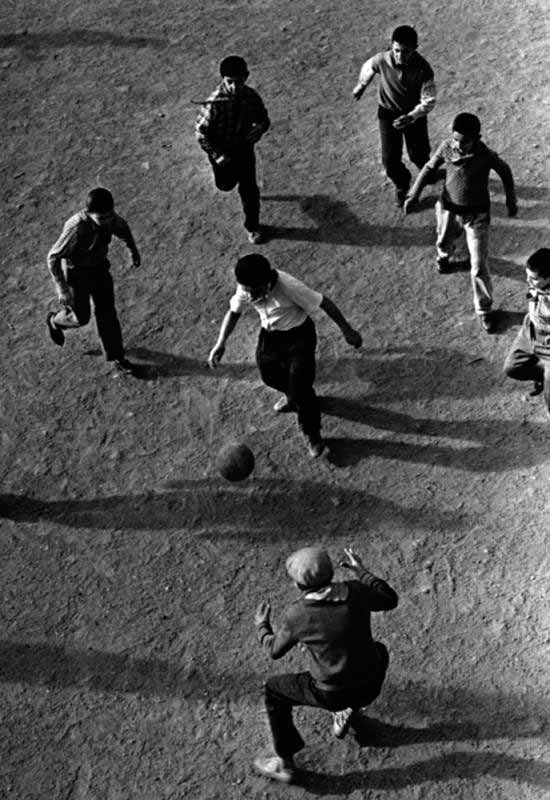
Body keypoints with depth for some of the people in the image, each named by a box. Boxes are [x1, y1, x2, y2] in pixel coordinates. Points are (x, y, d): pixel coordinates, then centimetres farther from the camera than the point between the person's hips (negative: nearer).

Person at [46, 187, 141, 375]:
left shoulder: (110, 217, -20)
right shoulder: (76, 228, -38)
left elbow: (122, 227, 7)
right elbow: (53, 258, -28)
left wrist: (133, 250, 21)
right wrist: (61, 289, -28)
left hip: (99, 267, 5)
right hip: (75, 273, -5)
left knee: (107, 311, 10)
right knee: (81, 317, 12)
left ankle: (116, 356, 25)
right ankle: (55, 321, 46)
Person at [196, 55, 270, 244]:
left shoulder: (251, 97, -18)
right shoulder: (215, 102, -29)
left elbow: (264, 120, 0)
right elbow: (201, 133, -19)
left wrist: (258, 129, -24)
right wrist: (217, 155, -24)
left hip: (244, 147, 2)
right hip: (221, 150, -1)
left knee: (249, 189, 4)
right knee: (225, 185, 20)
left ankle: (252, 226, 25)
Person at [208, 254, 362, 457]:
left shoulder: (289, 287, -36)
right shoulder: (246, 289, -20)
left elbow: (324, 303, -24)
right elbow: (234, 311, 1)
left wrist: (347, 330, -14)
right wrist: (221, 343, -6)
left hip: (298, 335, -6)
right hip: (270, 335, 6)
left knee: (300, 385, -10)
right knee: (269, 374, 18)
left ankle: (312, 436, 12)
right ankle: (292, 396, 53)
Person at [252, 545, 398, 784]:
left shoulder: (295, 615, -18)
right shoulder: (354, 591, -13)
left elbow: (275, 649, 1)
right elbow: (390, 600, 6)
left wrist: (261, 626, 22)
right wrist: (362, 572, 17)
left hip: (331, 694, -3)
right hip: (369, 687, 3)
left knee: (273, 689, 21)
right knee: (378, 651, 36)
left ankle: (285, 763, 29)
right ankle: (345, 715, 41)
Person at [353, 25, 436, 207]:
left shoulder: (423, 69, -30)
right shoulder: (382, 60, -26)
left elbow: (429, 101, -22)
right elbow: (368, 67, -1)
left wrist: (411, 117, -38)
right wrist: (361, 86, 18)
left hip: (414, 114, -1)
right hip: (388, 113, 1)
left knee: (418, 155, 11)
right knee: (390, 160, 1)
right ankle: (402, 184, 35)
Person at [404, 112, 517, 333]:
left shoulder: (486, 156, -24)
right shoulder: (446, 147, -17)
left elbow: (505, 172, -4)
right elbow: (430, 168, 0)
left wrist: (511, 202, 7)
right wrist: (414, 195, -3)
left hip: (477, 215, -3)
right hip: (449, 209, 3)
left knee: (479, 267, -3)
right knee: (444, 242, 31)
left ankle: (484, 310, 14)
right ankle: (444, 255, 69)